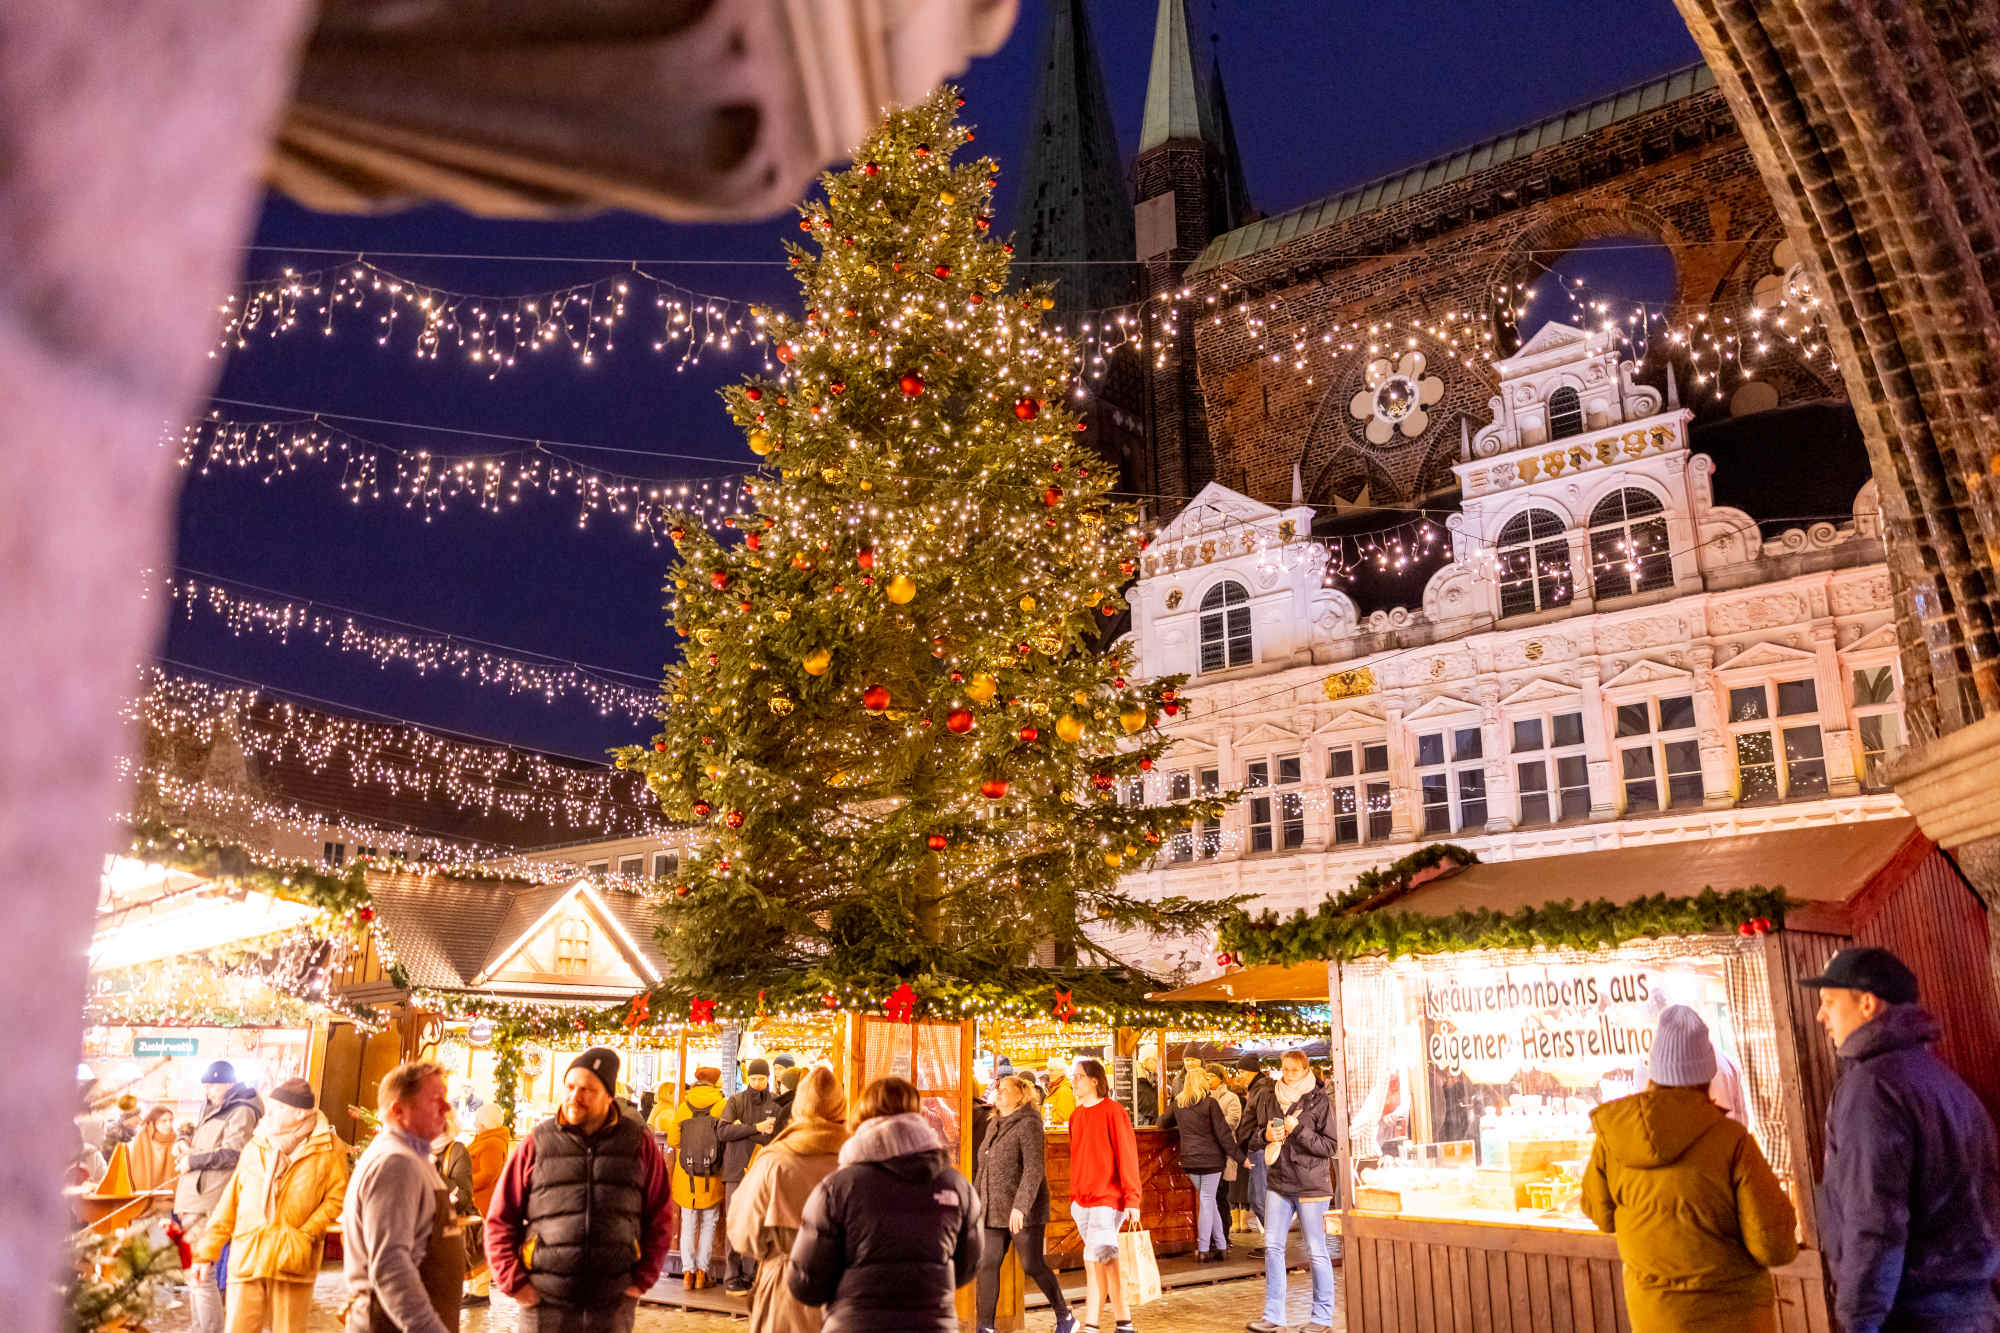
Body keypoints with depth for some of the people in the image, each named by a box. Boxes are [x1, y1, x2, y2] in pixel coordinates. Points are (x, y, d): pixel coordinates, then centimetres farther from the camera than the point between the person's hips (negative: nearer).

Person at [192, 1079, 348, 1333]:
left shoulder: (328, 1149, 0)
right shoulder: (254, 1147, 12)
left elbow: (336, 1198, -3)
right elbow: (229, 1202, 13)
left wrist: (306, 1235, -13)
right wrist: (206, 1252, 10)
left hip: (292, 1262, -3)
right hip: (247, 1260, 3)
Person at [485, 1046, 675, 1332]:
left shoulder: (638, 1142, 5)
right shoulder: (537, 1143, 3)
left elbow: (659, 1218, 9)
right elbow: (500, 1220, 6)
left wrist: (644, 1278, 2)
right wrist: (513, 1282, -1)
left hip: (613, 1304, 1)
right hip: (546, 1303, 0)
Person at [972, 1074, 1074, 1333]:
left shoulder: (1028, 1125, -13)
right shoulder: (993, 1126, 12)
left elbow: (1034, 1169, -23)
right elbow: (983, 1169, 19)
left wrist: (1020, 1206, -31)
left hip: (1025, 1209, -7)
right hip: (995, 1210, 7)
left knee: (1033, 1266, -1)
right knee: (986, 1265, -2)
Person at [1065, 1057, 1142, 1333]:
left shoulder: (1112, 1111, -9)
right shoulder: (1076, 1115, 11)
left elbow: (1127, 1156, -11)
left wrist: (1132, 1199, -14)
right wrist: (1073, 1197, 14)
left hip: (1107, 1199, -7)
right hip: (1081, 1202, 7)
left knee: (1095, 1261, -10)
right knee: (1108, 1262, 12)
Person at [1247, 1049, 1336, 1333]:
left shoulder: (1320, 1100, -5)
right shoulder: (1273, 1097, 9)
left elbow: (1330, 1146, -8)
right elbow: (1259, 1135, 20)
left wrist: (1298, 1129, -16)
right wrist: (1267, 1135, -2)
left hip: (1310, 1184, -5)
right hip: (1277, 1182, 5)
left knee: (1316, 1251, 2)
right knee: (1272, 1246, 4)